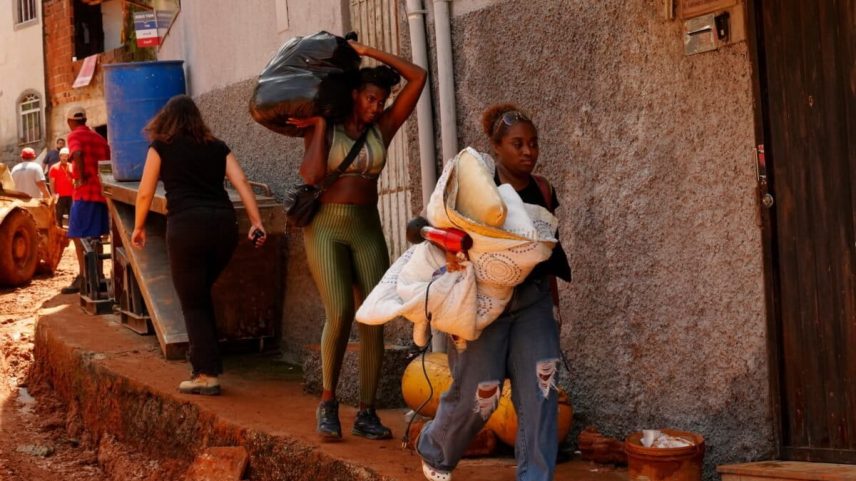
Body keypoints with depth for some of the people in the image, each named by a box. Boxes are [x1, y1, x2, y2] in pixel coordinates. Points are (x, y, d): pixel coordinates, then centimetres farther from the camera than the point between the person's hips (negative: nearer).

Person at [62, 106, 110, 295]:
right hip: (101, 191, 7)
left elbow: (77, 154, -24)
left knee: (79, 236, -6)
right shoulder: (98, 137, 18)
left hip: (85, 192, -7)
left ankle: (83, 277, -11)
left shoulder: (75, 136, -3)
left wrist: (80, 178, -17)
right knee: (94, 236, 15)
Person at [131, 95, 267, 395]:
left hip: (187, 225, -4)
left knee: (193, 303, 4)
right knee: (201, 295, 23)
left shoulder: (161, 147, 12)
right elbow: (241, 183, 7)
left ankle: (207, 373, -3)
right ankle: (203, 357, 21)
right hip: (224, 224, 4)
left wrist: (138, 227, 26)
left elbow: (144, 194, 12)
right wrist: (256, 223, 2)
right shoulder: (217, 147, 19)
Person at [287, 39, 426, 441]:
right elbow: (312, 175, -16)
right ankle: (328, 401, -3)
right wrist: (320, 126, -7)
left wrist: (368, 52, 3)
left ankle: (366, 413, -1)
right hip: (326, 226, -3)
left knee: (374, 318, -6)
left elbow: (418, 77, 3)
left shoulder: (382, 128, 9)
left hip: (368, 230, 3)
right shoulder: (321, 130, 3)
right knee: (340, 313, -19)